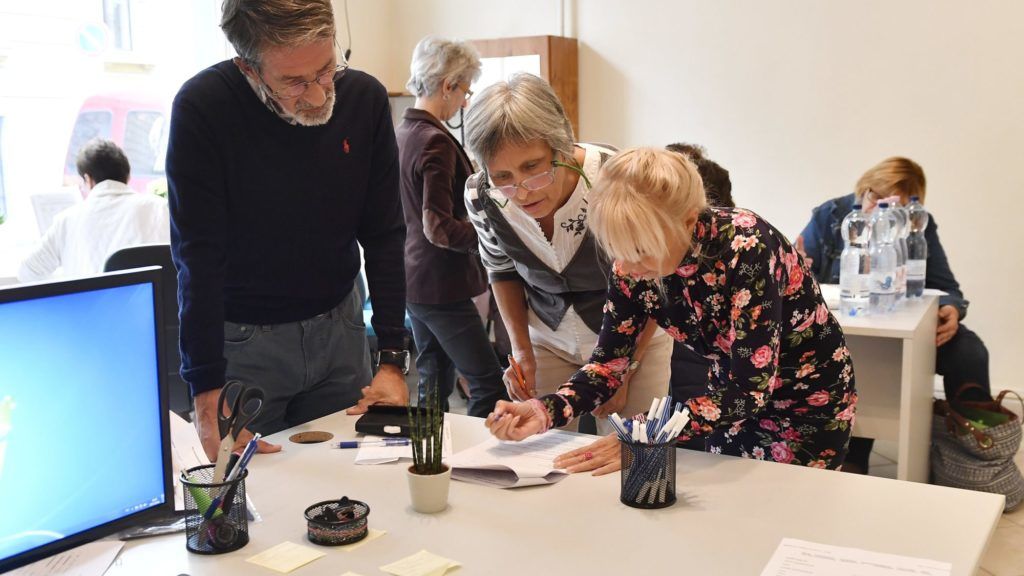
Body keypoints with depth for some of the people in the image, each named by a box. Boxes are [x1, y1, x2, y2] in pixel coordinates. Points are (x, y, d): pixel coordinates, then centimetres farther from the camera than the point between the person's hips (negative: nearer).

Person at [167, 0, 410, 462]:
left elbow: (383, 237, -6)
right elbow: (198, 257, -20)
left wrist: (393, 359, -11)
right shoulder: (201, 108, -20)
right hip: (240, 337, -3)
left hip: (338, 327, 3)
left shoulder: (365, 98, -10)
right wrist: (207, 393, -23)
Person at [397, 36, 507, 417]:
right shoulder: (436, 142, -19)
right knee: (489, 386, -1)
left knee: (433, 385, 17)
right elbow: (439, 228, -23)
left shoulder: (401, 134, 9)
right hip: (440, 285, -9)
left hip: (412, 281, 10)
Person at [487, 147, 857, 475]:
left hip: (808, 403, -5)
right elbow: (609, 361, -11)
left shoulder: (746, 248, -34)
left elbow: (752, 386, -34)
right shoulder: (632, 266, -18)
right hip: (735, 400, 5)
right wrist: (545, 411, -29)